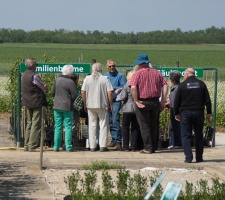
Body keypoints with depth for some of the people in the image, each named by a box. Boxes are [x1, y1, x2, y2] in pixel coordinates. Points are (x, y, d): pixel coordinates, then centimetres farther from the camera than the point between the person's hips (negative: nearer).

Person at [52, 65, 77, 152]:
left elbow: (53, 92, 7)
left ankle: (56, 146, 9)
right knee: (68, 127, 2)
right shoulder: (71, 82, -13)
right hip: (67, 106, -4)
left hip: (57, 106, 4)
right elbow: (74, 96, -11)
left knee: (58, 127, 9)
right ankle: (68, 146, -1)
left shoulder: (57, 80, 1)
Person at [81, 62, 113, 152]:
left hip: (90, 105, 2)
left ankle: (92, 146, 8)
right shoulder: (105, 79, -4)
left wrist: (85, 104, 11)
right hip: (102, 105, -2)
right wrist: (110, 105, 1)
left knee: (92, 125, 8)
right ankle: (103, 146, -1)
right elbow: (109, 93, -8)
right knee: (103, 125, 4)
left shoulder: (87, 78, 3)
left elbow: (83, 92, 2)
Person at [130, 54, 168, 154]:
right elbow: (165, 85, 2)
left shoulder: (137, 74, -6)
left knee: (144, 126, 2)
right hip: (155, 102, 4)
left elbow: (133, 88, -20)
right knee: (153, 125, 14)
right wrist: (163, 100, 2)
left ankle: (148, 148, -1)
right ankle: (153, 147, 16)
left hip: (143, 102, -4)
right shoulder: (157, 73, 7)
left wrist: (136, 101, -14)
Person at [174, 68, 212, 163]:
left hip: (185, 113, -2)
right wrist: (209, 113, 10)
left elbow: (176, 101, 0)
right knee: (199, 135, 11)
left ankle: (188, 157, -9)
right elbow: (207, 100, 4)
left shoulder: (182, 85, -3)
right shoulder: (201, 84, 4)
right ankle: (199, 157, 12)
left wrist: (176, 113, 10)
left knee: (186, 135, 1)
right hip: (198, 112, 2)